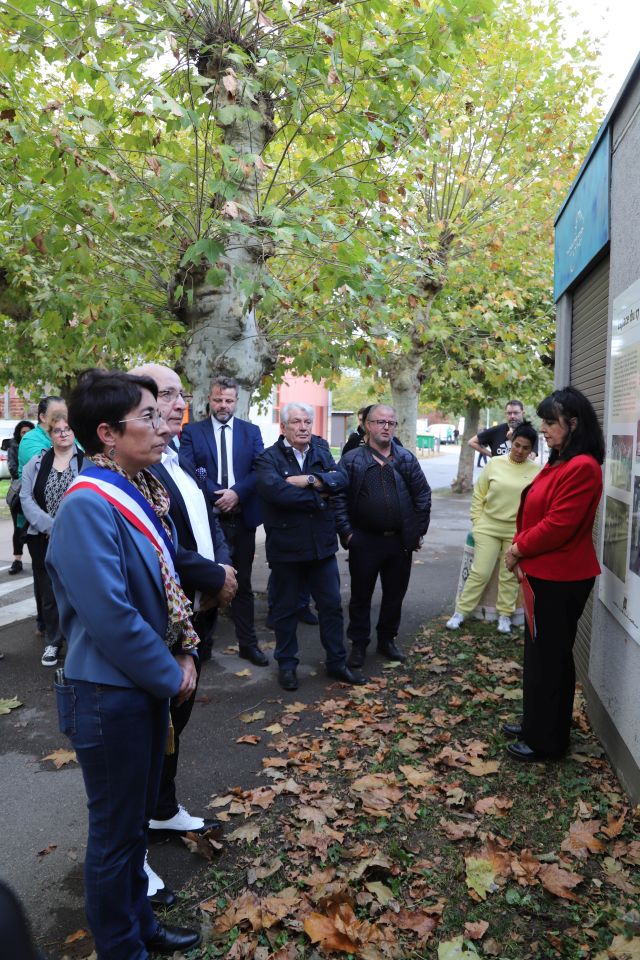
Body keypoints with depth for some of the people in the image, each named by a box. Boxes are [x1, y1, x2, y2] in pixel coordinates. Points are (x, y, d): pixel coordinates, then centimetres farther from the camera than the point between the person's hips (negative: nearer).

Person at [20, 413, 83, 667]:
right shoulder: (37, 463, 7)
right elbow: (26, 498, 1)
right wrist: (50, 527, -12)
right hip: (43, 541, 3)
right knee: (48, 593, 11)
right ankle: (53, 642, 27)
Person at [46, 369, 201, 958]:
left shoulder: (139, 492, 3)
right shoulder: (88, 507, -23)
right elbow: (110, 617, -26)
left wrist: (184, 653, 2)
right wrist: (170, 677, -14)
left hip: (148, 687, 8)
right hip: (110, 695, -8)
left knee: (137, 815, 24)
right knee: (116, 829, 12)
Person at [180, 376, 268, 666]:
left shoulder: (251, 431, 7)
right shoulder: (192, 432, 1)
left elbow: (260, 470, -1)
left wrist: (236, 493, -16)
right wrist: (218, 495, -18)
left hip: (242, 517, 2)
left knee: (242, 584, 12)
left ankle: (248, 643, 22)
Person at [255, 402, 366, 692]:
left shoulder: (322, 452, 7)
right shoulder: (269, 457, -8)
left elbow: (340, 478, -8)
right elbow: (272, 488, -26)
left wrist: (309, 480, -23)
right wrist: (317, 499, -17)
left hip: (322, 545, 4)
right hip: (285, 547, -4)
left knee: (332, 605, 12)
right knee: (285, 610, 12)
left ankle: (337, 662, 28)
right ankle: (287, 664, 29)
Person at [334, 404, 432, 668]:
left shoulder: (406, 458, 5)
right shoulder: (352, 460, -3)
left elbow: (423, 494, 8)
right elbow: (339, 497, -5)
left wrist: (419, 531, 4)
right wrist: (346, 533, -10)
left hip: (401, 541, 3)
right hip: (364, 541, -2)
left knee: (395, 594, 13)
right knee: (361, 595, 8)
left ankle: (387, 640, 31)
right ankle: (359, 644, 23)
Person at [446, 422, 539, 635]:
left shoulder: (537, 471, -4)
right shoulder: (495, 463, -2)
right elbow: (478, 494, 4)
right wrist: (477, 521, 2)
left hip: (517, 532, 0)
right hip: (488, 527, 0)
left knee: (510, 576, 11)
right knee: (480, 572, 1)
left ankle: (504, 615, 25)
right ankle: (461, 612, 13)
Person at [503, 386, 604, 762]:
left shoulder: (582, 468, -21)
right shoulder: (559, 463, 11)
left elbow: (558, 526, -25)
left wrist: (519, 549, -11)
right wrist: (521, 548, 2)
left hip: (561, 579, -10)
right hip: (544, 573, 10)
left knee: (549, 658, 3)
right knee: (540, 653, 20)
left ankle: (547, 741, 18)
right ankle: (538, 724, 35)